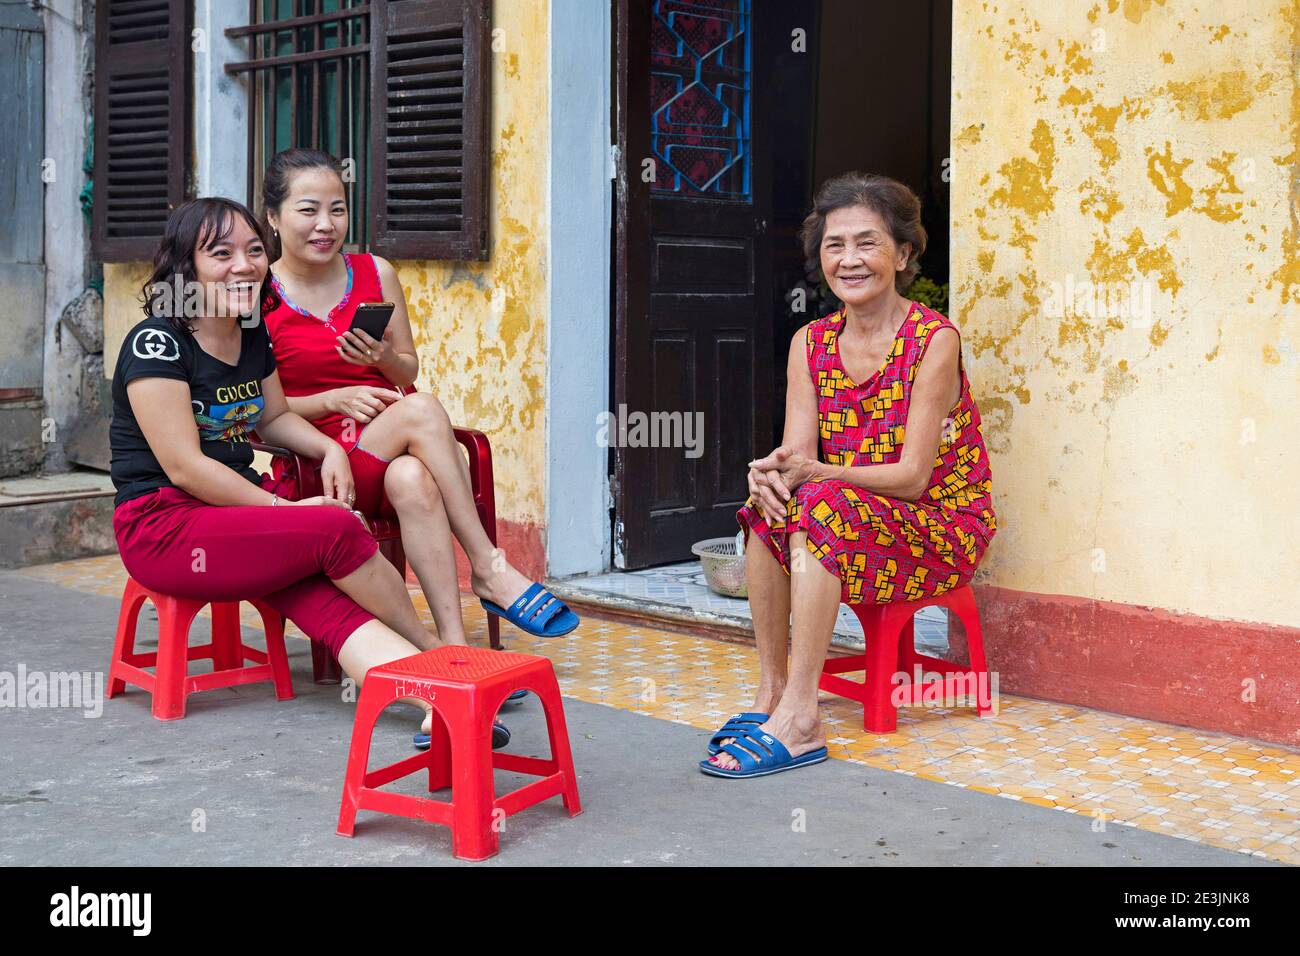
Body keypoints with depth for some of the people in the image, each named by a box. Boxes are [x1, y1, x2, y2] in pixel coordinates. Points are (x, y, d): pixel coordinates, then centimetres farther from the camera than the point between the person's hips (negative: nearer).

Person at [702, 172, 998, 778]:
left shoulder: (935, 340, -14)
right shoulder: (810, 343, 4)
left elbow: (912, 476, -19)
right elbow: (797, 454, -5)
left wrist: (814, 472, -32)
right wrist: (771, 473, -29)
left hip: (941, 529, -5)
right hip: (849, 531, 6)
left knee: (822, 503, -31)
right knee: (768, 500, -22)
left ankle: (798, 719, -33)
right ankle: (771, 693, -17)